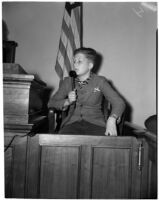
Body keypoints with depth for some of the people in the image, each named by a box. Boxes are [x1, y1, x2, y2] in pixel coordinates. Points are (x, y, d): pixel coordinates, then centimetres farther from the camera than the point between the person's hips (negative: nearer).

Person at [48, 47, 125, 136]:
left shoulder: (100, 81, 5)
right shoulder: (68, 81, 13)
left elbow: (119, 103, -5)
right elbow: (51, 103, 14)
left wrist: (111, 120, -25)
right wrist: (67, 102, -6)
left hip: (96, 123, -1)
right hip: (72, 123, 1)